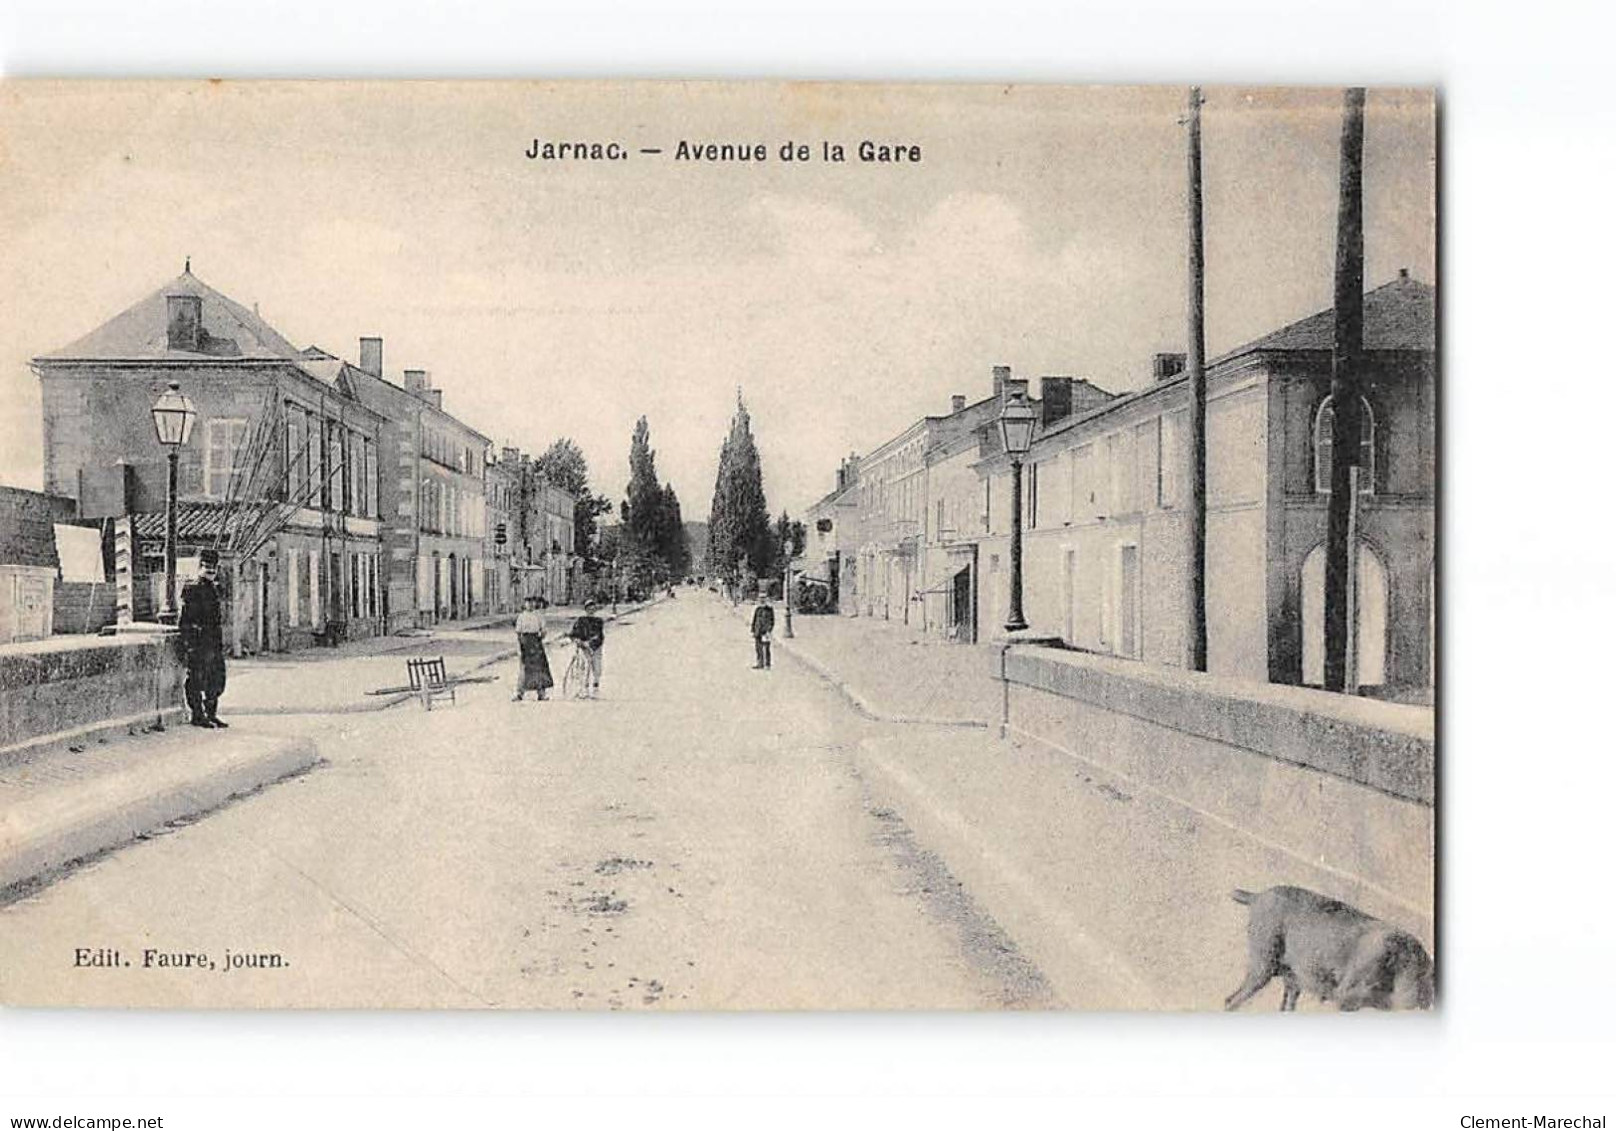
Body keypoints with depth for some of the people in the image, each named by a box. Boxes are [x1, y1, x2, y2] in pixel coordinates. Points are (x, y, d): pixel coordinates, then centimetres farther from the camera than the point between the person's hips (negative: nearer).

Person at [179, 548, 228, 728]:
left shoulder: (214, 590, 16)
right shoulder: (190, 590, -7)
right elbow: (184, 619, -11)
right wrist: (188, 643, -17)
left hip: (214, 643, 8)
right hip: (198, 643, -8)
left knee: (217, 679, 9)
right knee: (196, 681, -1)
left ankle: (211, 714, 18)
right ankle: (197, 715, 6)